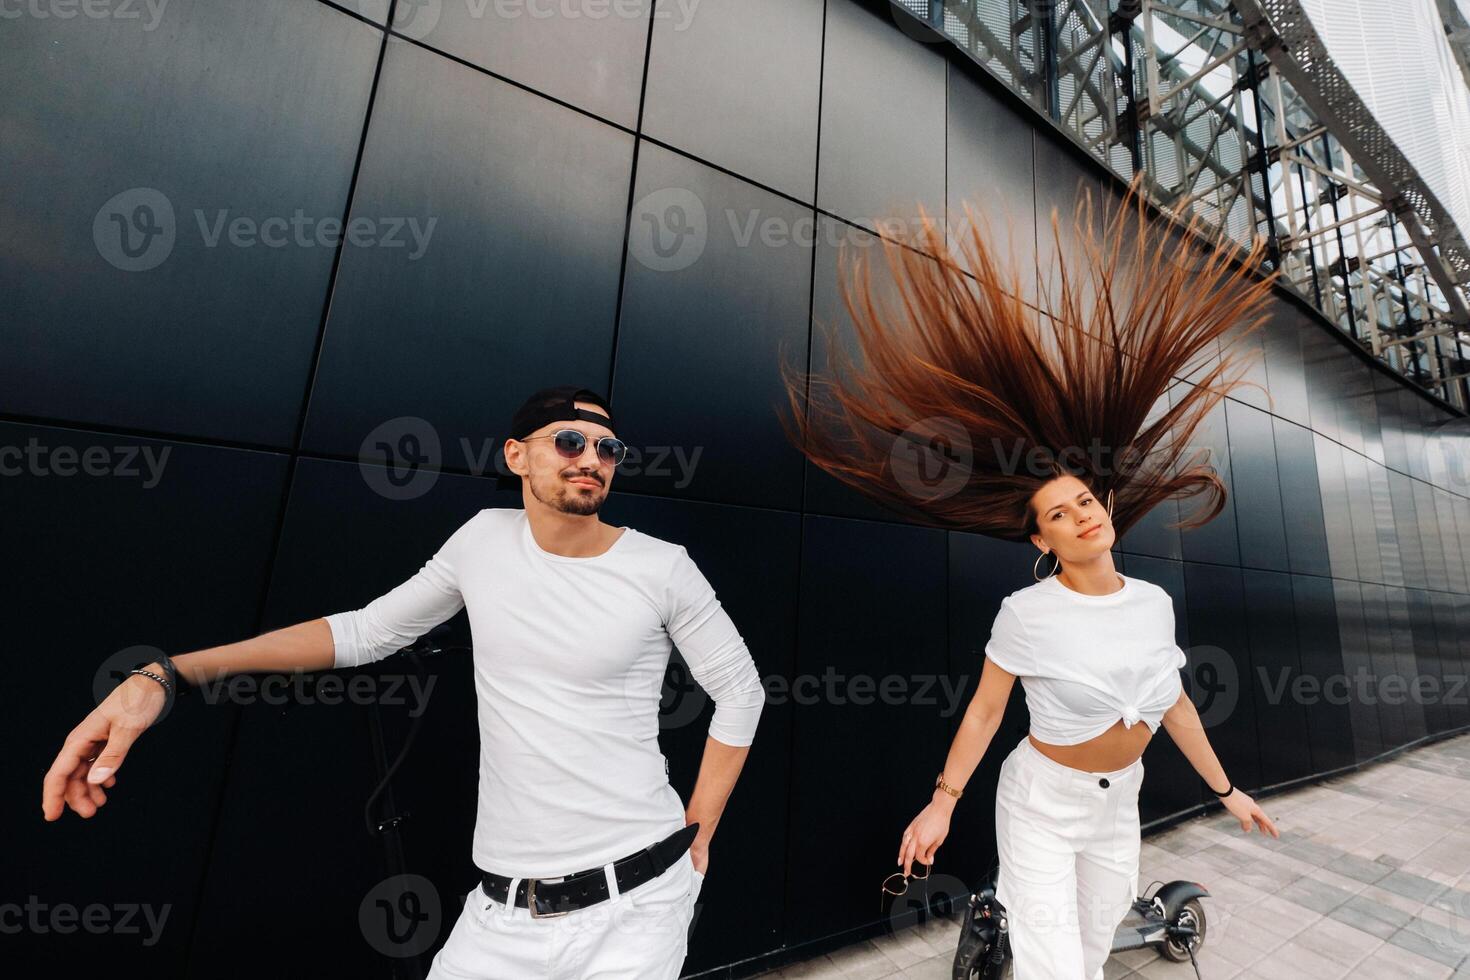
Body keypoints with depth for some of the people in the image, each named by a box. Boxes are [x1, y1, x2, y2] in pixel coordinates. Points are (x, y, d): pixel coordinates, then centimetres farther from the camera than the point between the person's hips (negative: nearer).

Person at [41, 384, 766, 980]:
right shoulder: (486, 538, -4)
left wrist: (695, 838, 0)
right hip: (502, 910, 3)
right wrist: (164, 676, -2)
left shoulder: (663, 568, -13)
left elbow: (741, 693, -3)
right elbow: (367, 632, 6)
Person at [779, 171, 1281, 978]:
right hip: (1041, 805, -6)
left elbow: (1174, 702, 6)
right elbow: (984, 709, -16)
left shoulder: (1154, 602, -7)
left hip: (1117, 805, 6)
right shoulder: (1026, 613, -24)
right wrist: (942, 802, -15)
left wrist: (1225, 789, 14)